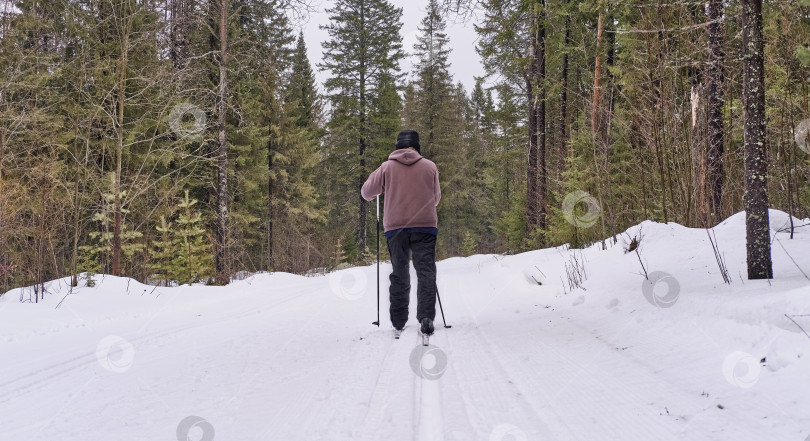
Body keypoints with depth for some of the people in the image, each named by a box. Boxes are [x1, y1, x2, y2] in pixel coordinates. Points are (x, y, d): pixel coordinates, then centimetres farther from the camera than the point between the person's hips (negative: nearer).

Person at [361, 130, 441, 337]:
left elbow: (366, 192, 8)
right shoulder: (430, 166, 4)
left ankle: (398, 322, 11)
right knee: (426, 273, 1)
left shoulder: (387, 167, 2)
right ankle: (426, 316, -15)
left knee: (399, 275, 10)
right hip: (425, 226, -1)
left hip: (395, 228, 1)